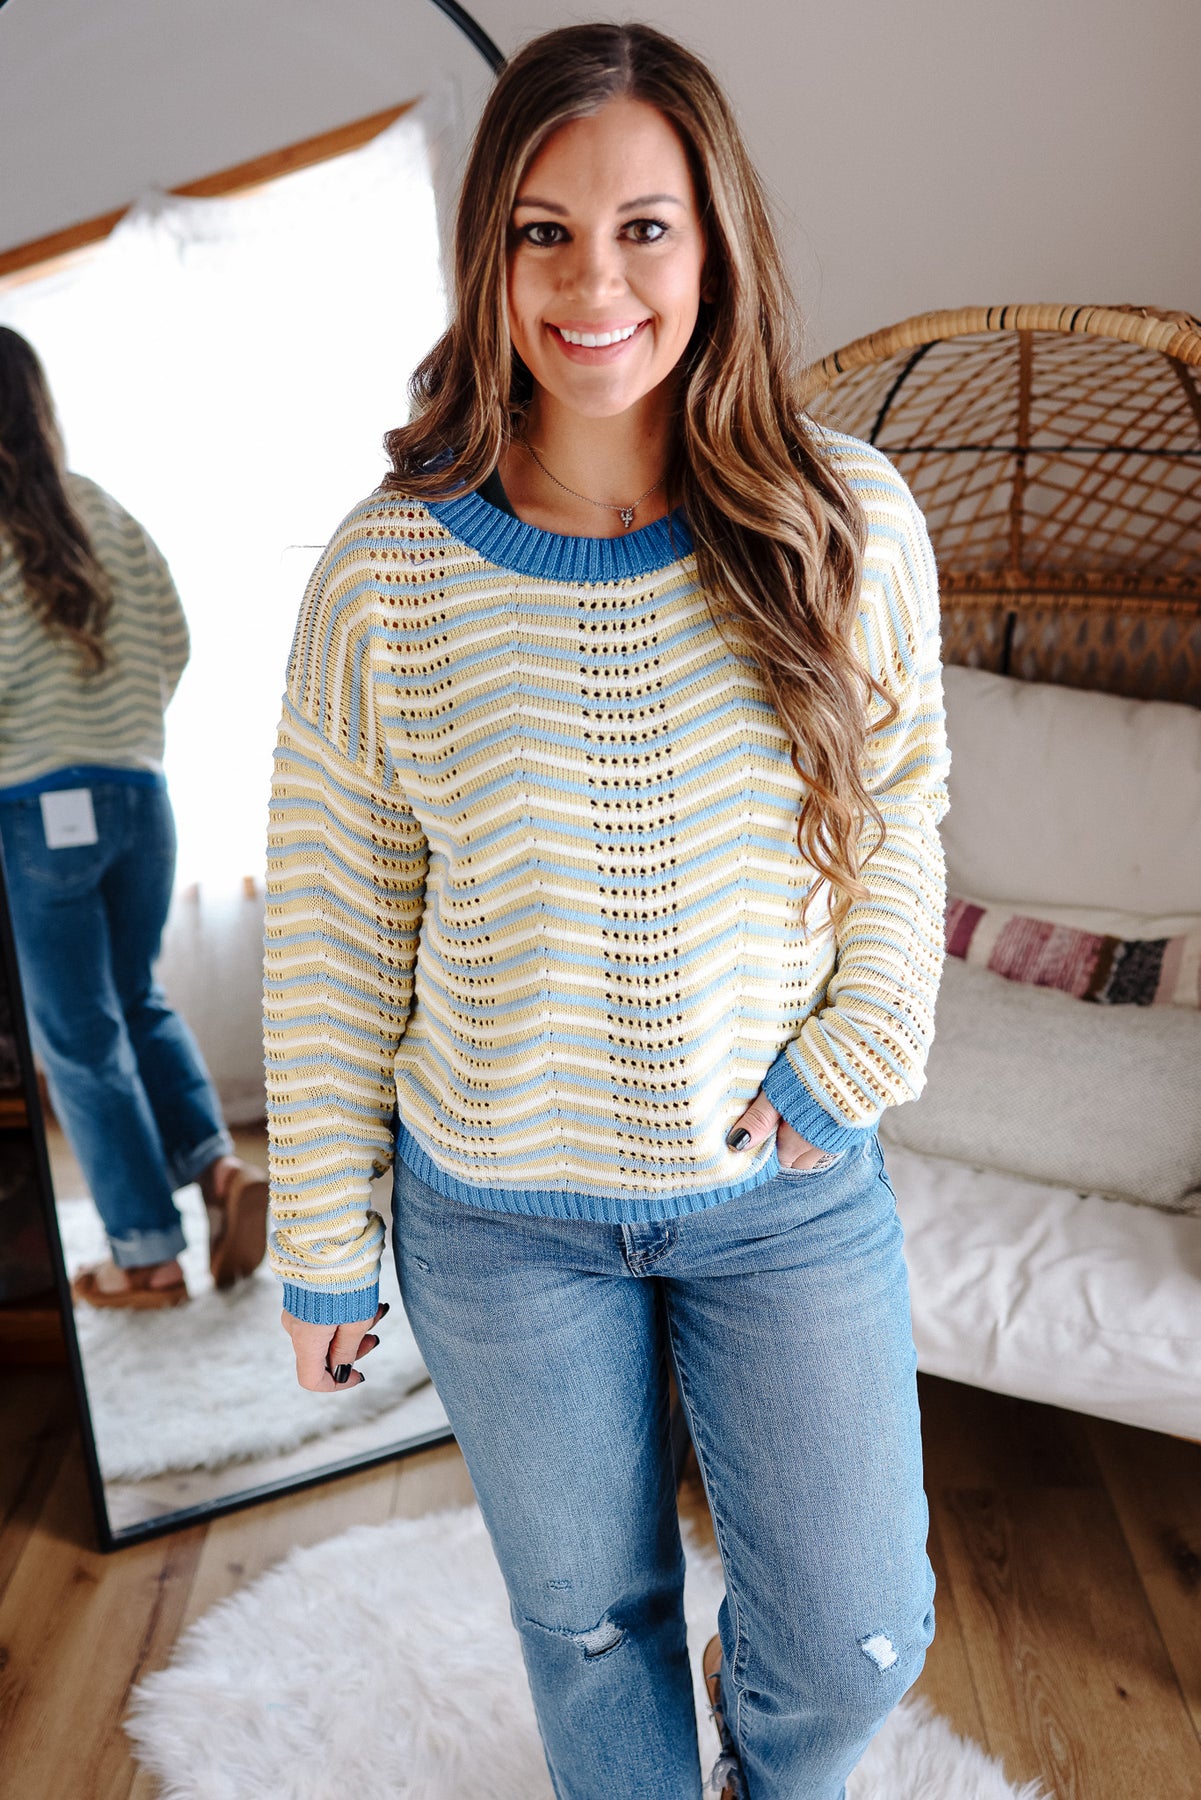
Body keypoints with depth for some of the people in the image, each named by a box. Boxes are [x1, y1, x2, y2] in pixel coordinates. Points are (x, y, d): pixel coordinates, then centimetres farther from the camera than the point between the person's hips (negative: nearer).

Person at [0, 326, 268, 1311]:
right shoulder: (101, 511, 6)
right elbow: (171, 639, 8)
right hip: (137, 793, 5)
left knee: (79, 1039, 6)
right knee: (138, 1002, 22)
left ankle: (148, 1254, 14)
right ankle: (220, 1163, 6)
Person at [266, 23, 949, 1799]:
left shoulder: (848, 523, -9)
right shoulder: (388, 570, -12)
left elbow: (903, 805, 5)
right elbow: (334, 928, -5)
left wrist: (856, 1053, -9)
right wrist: (324, 1244, 0)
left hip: (788, 1189, 1)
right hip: (500, 1210, 0)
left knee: (858, 1637, 17)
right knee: (587, 1615, 21)